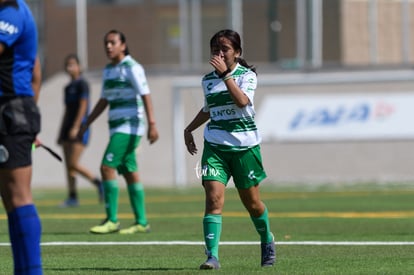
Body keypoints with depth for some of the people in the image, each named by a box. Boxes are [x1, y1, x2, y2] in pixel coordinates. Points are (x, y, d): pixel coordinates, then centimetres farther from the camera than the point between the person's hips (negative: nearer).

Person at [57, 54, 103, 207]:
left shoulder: (82, 84, -7)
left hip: (80, 127, -8)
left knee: (73, 164, -13)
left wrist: (75, 128, -22)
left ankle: (98, 183, 1)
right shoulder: (68, 87, 16)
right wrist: (61, 132, 18)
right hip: (68, 128, 8)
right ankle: (72, 198, 4)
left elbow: (83, 107, -15)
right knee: (68, 165, 3)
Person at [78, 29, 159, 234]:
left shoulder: (132, 68, -9)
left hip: (130, 125, -8)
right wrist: (86, 124, 23)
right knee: (130, 173, 7)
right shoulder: (108, 70, 15)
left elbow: (146, 96, -16)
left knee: (107, 167, -14)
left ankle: (112, 220, -11)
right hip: (117, 127, 8)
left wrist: (152, 125, -24)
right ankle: (141, 222, 9)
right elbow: (104, 101, 24)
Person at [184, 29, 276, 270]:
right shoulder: (208, 80, 9)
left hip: (245, 146, -2)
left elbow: (242, 101, -25)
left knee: (252, 202, 10)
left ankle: (267, 240, 39)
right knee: (214, 198, -16)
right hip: (215, 146, 2)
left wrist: (225, 74, -28)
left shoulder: (247, 75, -4)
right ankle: (212, 256, -22)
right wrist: (189, 129, 22)